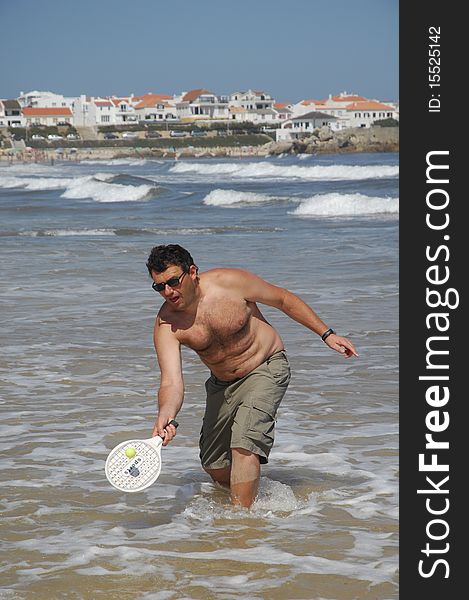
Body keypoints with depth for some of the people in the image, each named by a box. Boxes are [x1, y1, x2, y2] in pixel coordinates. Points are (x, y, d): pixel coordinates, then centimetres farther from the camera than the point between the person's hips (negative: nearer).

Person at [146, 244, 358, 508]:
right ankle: (249, 493, 39)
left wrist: (327, 334, -6)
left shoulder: (231, 282, -23)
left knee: (243, 444, -25)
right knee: (214, 466, 9)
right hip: (222, 385, 4)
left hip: (266, 369, -4)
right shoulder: (166, 324, -19)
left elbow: (283, 299, -7)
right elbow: (171, 382, -27)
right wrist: (166, 417, -49)